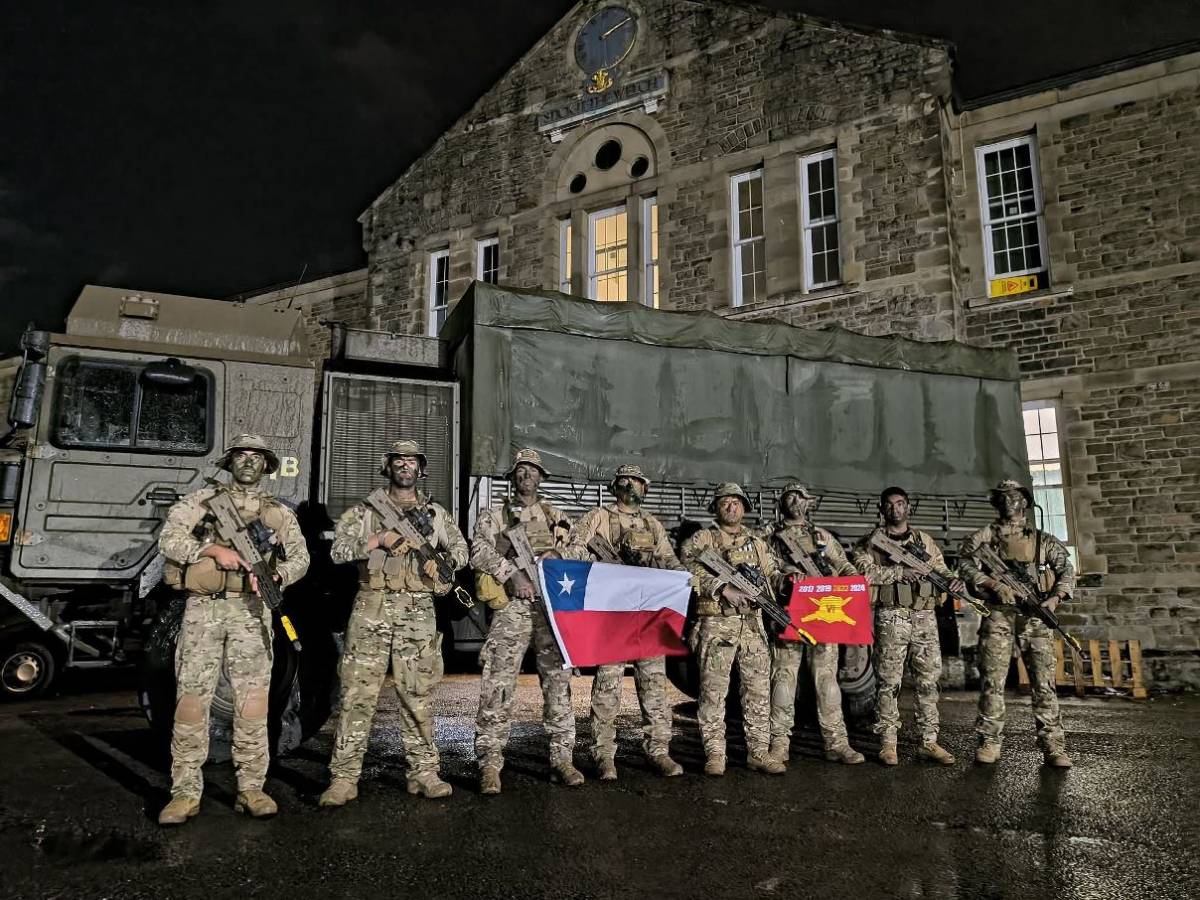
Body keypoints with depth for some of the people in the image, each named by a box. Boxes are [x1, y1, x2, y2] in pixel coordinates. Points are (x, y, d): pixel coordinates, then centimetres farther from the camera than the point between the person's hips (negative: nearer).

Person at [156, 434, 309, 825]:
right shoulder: (202, 499, 9)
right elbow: (169, 539, -2)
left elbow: (300, 556, 6)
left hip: (250, 611, 1)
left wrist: (274, 576, -14)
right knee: (192, 698, -1)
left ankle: (251, 789, 8)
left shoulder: (278, 512, 14)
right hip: (204, 608, -1)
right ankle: (186, 792, 8)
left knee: (253, 701, 0)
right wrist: (214, 549, -17)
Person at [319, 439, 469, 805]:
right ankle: (344, 778, 3)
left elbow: (460, 549, 16)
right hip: (372, 609, -1)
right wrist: (379, 539, -14)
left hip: (418, 612, 2)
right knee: (358, 692, -3)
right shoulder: (365, 510, 8)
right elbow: (338, 549, -2)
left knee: (418, 694, 5)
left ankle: (422, 772, 13)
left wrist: (440, 561, -4)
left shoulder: (436, 512, 14)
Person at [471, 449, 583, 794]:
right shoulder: (494, 517, 13)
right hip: (512, 606, -2)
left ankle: (562, 758, 10)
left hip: (554, 606, 3)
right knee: (498, 684, -8)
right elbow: (479, 553, -3)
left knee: (558, 682, 2)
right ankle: (490, 763, -3)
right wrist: (513, 573, -17)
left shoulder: (557, 516, 20)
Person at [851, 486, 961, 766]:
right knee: (889, 682, -1)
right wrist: (900, 571, -17)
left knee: (929, 680, 6)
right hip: (891, 617, -4)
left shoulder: (924, 540, 17)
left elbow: (941, 569, 15)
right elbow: (863, 570, -12)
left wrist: (954, 581, -7)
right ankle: (887, 743, 6)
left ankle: (929, 742, 14)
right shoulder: (872, 541, 3)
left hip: (925, 617, 4)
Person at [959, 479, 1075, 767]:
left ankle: (1053, 745, 2)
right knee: (992, 681, -1)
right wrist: (996, 585, -16)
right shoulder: (984, 536, 10)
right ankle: (989, 742, 6)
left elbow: (1066, 569, 10)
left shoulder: (1042, 539, 16)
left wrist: (1056, 597, -8)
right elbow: (966, 564, -3)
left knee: (1044, 681, -3)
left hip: (1035, 615, 1)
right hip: (998, 614, -1)